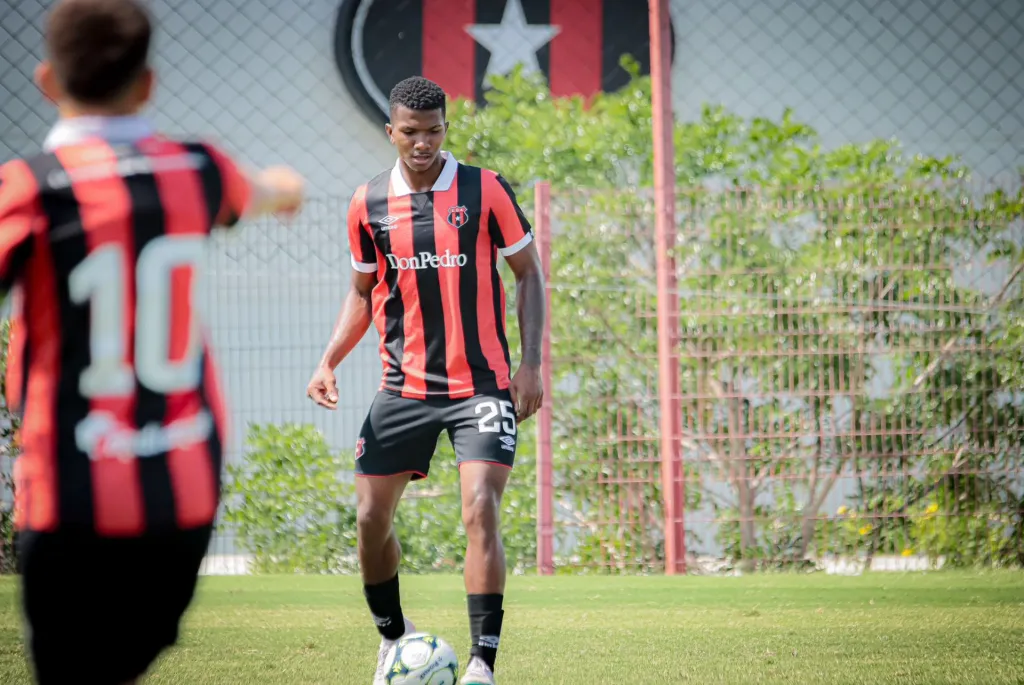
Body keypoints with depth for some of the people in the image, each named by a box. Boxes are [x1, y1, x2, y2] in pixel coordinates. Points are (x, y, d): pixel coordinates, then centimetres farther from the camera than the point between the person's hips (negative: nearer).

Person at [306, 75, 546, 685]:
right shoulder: (369, 204, 3)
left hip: (482, 383, -3)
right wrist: (329, 361, 1)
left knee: (481, 512, -18)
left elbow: (529, 273, 2)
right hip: (404, 386, 3)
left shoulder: (486, 191, -5)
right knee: (372, 518, 2)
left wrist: (531, 361, -8)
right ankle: (393, 635, 28)